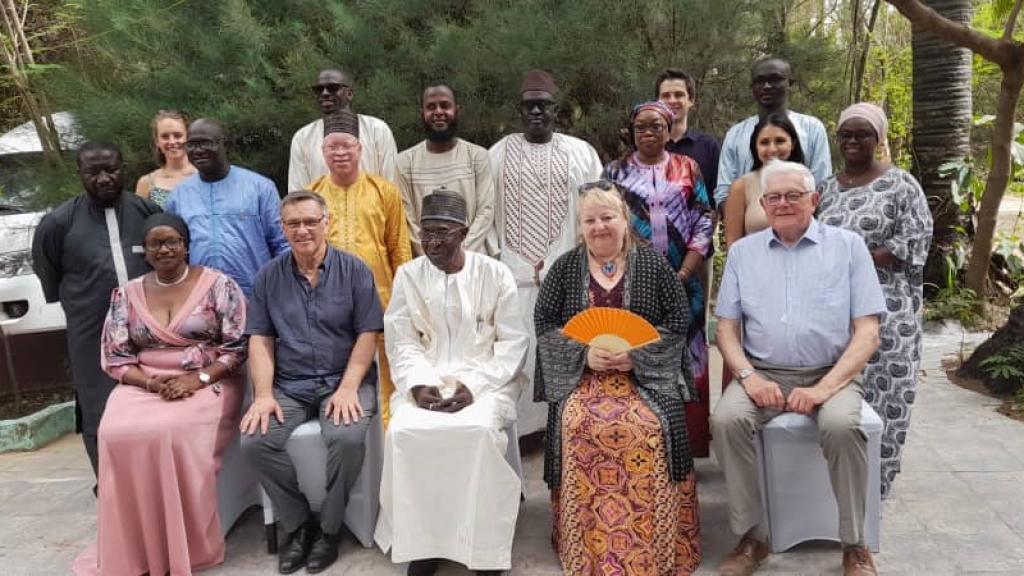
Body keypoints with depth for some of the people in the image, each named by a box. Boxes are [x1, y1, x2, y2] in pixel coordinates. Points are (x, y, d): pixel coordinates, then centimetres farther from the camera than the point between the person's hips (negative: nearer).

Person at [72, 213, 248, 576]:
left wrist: (199, 379, -17)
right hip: (143, 385, 3)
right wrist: (152, 382, -12)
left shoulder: (218, 285, -1)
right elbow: (114, 357, 7)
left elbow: (238, 347, -4)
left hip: (208, 383, -3)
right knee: (118, 434, -27)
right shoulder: (127, 295, 10)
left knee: (174, 433, -33)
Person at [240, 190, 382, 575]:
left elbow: (368, 335, -3)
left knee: (347, 438, -30)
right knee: (254, 442, -22)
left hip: (343, 379, -2)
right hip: (288, 384, 3)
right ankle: (297, 524, 1)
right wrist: (263, 394, -7)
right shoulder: (268, 277, 8)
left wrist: (347, 388, -15)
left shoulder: (354, 270, 0)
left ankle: (328, 527, -3)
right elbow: (260, 339, 6)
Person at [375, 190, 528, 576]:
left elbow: (514, 342, -4)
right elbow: (402, 343, 3)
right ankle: (420, 541, -9)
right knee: (403, 431, -27)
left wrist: (474, 385, -16)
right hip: (425, 380, 2)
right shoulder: (407, 275, 7)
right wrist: (419, 383, -16)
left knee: (480, 430, -32)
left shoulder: (496, 273, 0)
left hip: (486, 380, -2)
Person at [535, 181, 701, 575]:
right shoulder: (565, 267, 8)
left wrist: (634, 354, -13)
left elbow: (678, 321, 1)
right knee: (578, 427, -27)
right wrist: (584, 353, -12)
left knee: (648, 427, -28)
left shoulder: (653, 264, 5)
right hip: (579, 373, 1)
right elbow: (544, 323, 4)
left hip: (645, 372, -1)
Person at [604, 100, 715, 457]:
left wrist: (683, 274, -8)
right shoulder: (615, 171, 9)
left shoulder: (688, 168, 9)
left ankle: (684, 444, 12)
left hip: (680, 283, 0)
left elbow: (703, 223, 3)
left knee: (683, 358, 2)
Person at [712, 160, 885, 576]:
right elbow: (727, 327, 9)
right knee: (725, 419, -28)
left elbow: (867, 332, -2)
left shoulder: (848, 246, 5)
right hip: (764, 373, 2)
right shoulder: (742, 251, 11)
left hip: (831, 373, -1)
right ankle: (753, 537, -9)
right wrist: (748, 376, -11)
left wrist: (825, 387, -15)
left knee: (842, 424, -33)